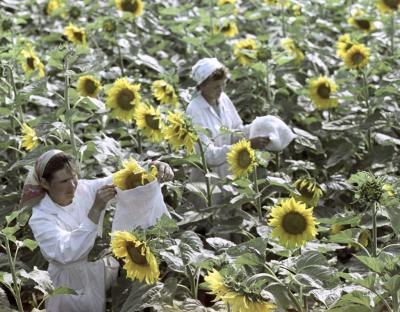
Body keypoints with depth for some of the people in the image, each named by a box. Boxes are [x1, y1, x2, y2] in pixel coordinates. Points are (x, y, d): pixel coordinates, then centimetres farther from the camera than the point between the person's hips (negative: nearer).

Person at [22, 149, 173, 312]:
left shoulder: (86, 189, -8)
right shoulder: (40, 219, -19)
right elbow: (68, 253, -34)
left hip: (105, 271, 4)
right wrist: (96, 210, -40)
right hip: (74, 288, -4)